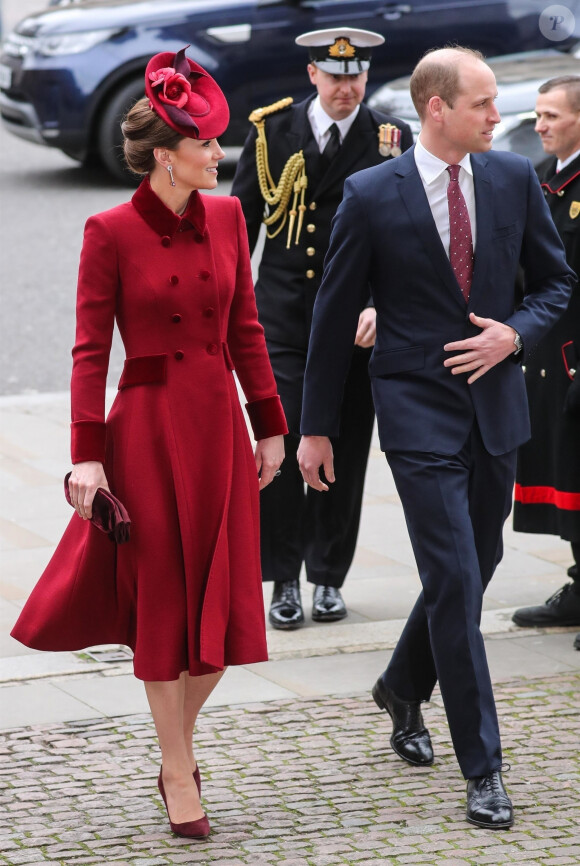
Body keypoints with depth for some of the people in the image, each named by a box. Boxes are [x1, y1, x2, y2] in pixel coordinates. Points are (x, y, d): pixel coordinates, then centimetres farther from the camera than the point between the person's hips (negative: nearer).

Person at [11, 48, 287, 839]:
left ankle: (178, 744, 28)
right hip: (149, 425, -5)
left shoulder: (225, 217, 5)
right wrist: (88, 454, -13)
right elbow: (91, 349, -9)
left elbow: (245, 329, 11)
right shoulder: (111, 232, -10)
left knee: (224, 604, 5)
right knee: (164, 603, 4)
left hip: (218, 423, 5)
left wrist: (270, 425, 10)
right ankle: (179, 777, 15)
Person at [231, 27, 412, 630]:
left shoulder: (392, 141, -1)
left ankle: (328, 577, 20)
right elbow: (241, 218, 10)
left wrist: (381, 306, -19)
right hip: (283, 314, 0)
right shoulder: (272, 130, 2)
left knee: (343, 452, 6)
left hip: (355, 322, 0)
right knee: (280, 445, -8)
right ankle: (284, 579, 2)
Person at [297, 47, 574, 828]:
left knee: (477, 567, 16)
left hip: (495, 405, 5)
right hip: (419, 413, -5)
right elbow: (334, 316, 0)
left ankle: (403, 688, 44)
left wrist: (515, 333, -8)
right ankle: (483, 769, -3)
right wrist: (316, 428, 3)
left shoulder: (515, 179, 2)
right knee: (454, 582, -9)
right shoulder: (372, 195, -8)